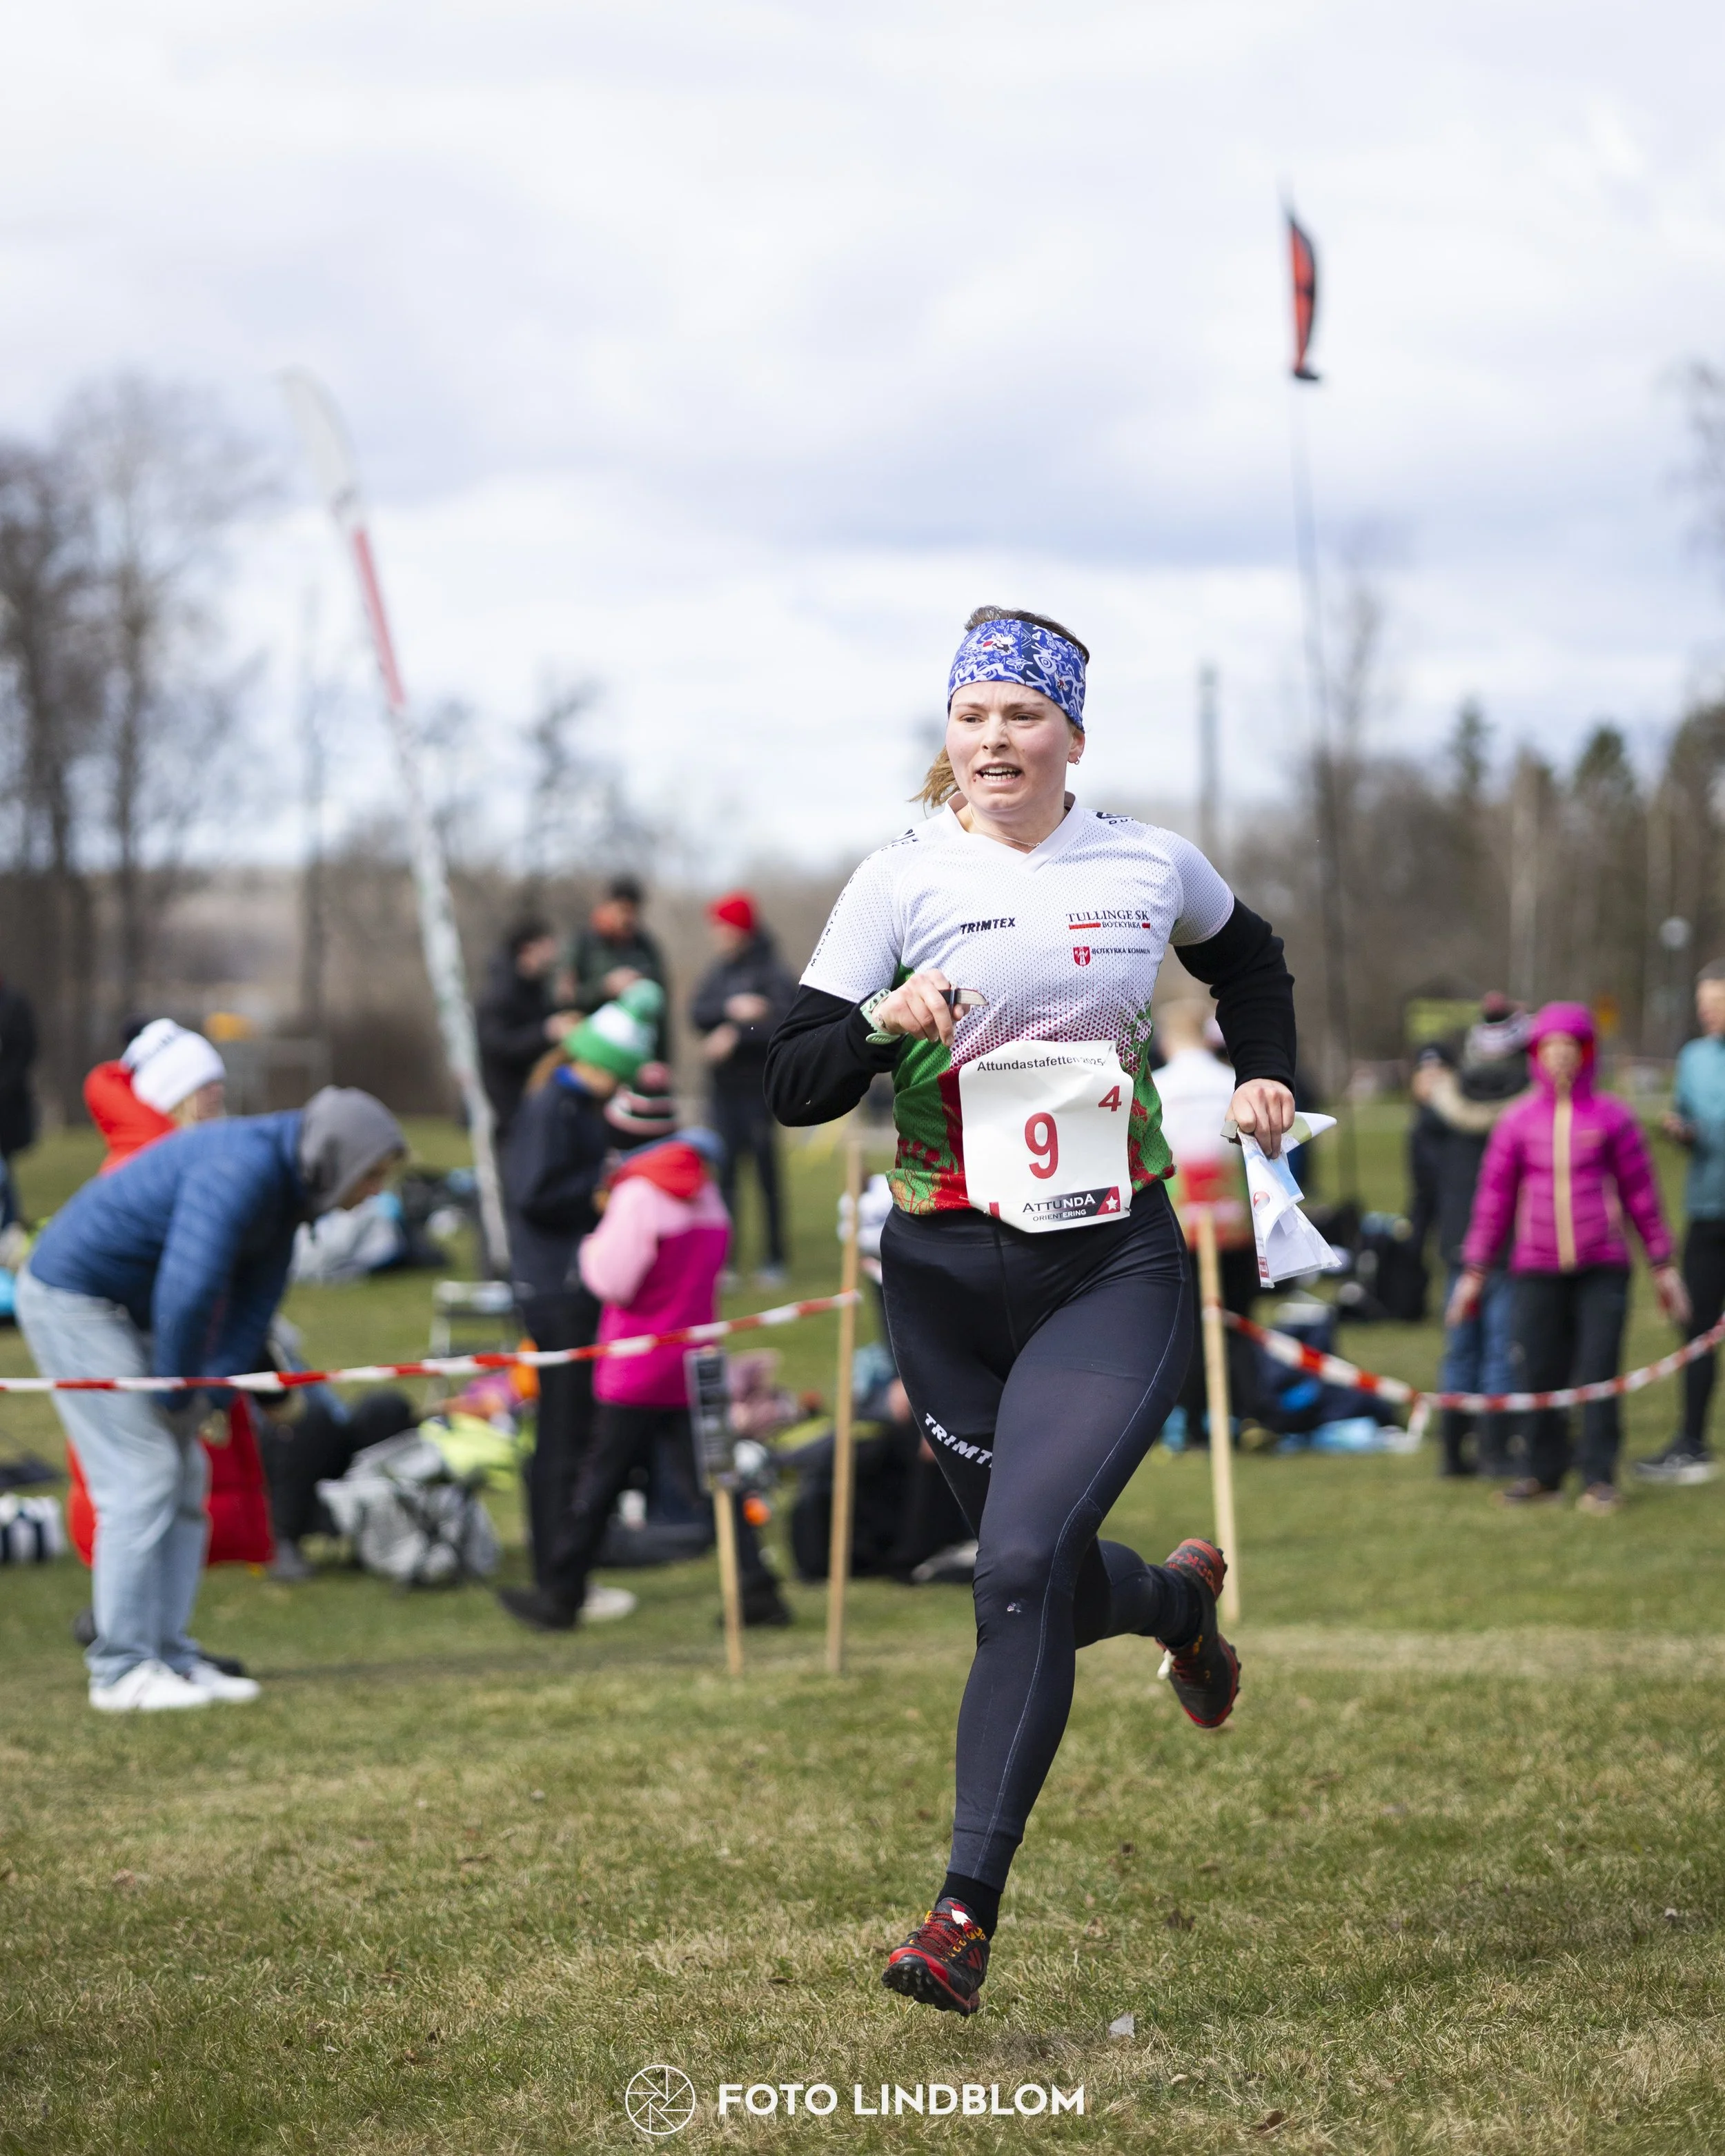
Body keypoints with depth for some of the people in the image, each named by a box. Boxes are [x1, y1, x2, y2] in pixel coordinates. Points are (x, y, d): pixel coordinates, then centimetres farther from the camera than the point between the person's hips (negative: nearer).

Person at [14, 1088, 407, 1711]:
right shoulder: (242, 1169, -27)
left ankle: (170, 1657, 11)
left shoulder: (285, 1182, 5)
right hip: (72, 1301, -10)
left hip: (129, 1309, 10)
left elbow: (253, 1303, 7)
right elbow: (190, 1292, -33)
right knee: (141, 1477, -12)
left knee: (183, 1478, 7)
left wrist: (218, 1392, -6)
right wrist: (179, 1395, -19)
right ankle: (122, 1671, -9)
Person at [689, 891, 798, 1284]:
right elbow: (698, 1013, -1)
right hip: (725, 1087, 6)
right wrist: (731, 1009, -18)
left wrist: (736, 1034, -22)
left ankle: (776, 1261, 6)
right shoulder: (718, 973, 11)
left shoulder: (771, 973, -9)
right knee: (724, 1174, 4)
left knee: (766, 1171, -1)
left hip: (760, 1085, -6)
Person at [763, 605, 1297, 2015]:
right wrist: (882, 1026, -25)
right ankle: (1181, 1599, 49)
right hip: (949, 1277, 1)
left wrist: (1266, 1075, 12)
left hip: (1117, 1273, -1)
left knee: (1023, 1563, -18)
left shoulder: (1150, 866, 4)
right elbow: (793, 1087, -6)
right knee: (1049, 1585, 11)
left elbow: (1245, 956, 28)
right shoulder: (904, 880, -2)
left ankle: (968, 1910, -16)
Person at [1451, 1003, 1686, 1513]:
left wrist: (1663, 1265, 8)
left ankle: (1600, 1479, 3)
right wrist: (1474, 1270, 10)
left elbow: (1641, 1192, 8)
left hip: (1603, 1267, -1)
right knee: (1537, 1374, 0)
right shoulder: (1517, 1121, 6)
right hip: (1537, 1269, 1)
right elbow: (1494, 1197, 11)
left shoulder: (1612, 1117, 3)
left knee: (1599, 1374, -4)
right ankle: (1544, 1474, 13)